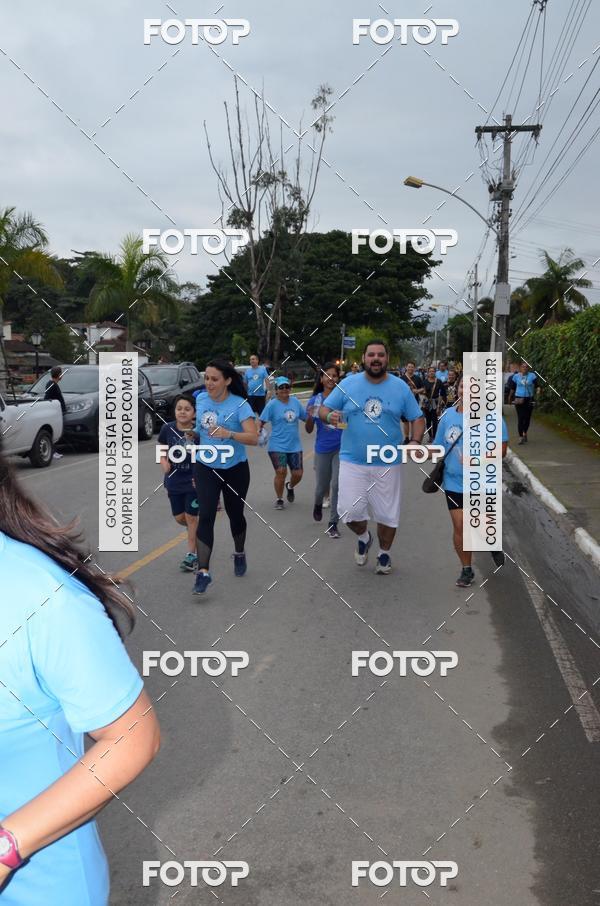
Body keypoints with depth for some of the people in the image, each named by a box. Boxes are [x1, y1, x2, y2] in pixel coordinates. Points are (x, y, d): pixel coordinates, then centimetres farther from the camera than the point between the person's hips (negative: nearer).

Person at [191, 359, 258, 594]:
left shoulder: (240, 405, -17)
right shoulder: (201, 399, -2)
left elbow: (253, 438, -28)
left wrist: (229, 434, -41)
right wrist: (194, 434, 2)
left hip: (235, 469, -2)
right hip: (205, 468, 2)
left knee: (235, 514, 15)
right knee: (206, 516, -12)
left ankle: (239, 553, 44)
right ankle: (203, 572, -13)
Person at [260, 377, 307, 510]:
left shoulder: (295, 402, 5)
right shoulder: (272, 404, -8)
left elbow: (306, 418, 13)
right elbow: (262, 421, -10)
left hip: (295, 445, 4)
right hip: (277, 446, -4)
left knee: (298, 474, 4)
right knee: (281, 472, -12)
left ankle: (290, 487, 41)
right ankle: (279, 499, 13)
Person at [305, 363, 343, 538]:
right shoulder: (315, 400, -2)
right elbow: (309, 430, 1)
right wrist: (310, 417, -19)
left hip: (341, 448, -2)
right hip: (322, 449, 2)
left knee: (337, 485, -9)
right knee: (322, 486, 15)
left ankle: (333, 524, 6)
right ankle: (318, 504, 50)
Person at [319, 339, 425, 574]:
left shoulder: (400, 387, -1)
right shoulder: (348, 384, -2)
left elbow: (417, 418, 5)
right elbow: (323, 409, 1)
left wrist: (415, 442, -14)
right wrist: (330, 416, -24)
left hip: (387, 464, 1)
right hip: (353, 461, 0)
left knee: (387, 514, 9)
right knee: (350, 511, -8)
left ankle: (384, 553, 35)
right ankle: (363, 537, 27)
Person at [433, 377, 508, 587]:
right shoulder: (448, 415, 3)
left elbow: (501, 449, -10)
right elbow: (439, 447, 11)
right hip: (454, 483, 3)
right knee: (459, 526, 3)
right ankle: (466, 570, 21)